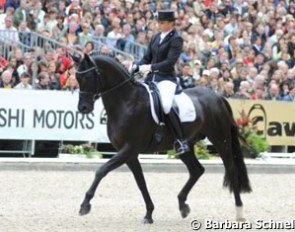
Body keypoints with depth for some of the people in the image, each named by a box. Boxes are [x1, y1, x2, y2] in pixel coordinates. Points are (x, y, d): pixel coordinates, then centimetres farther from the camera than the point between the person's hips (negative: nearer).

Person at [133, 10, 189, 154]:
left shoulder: (176, 39, -6)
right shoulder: (155, 38, 15)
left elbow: (170, 62, -16)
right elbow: (147, 58, 16)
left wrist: (151, 67, -24)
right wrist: (136, 67, -3)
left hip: (166, 78, -8)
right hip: (151, 78, 8)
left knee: (166, 106, -30)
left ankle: (180, 140, -20)